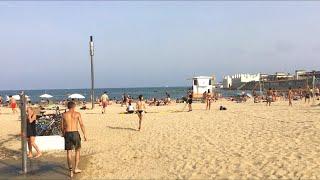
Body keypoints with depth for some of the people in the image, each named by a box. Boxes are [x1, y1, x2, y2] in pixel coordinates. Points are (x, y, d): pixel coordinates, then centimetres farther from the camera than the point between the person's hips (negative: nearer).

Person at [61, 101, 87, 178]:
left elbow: (62, 127, 9)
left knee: (69, 152, 8)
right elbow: (81, 125, -4)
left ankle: (70, 170, 3)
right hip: (75, 133, -1)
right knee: (77, 150, 17)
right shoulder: (77, 114, -1)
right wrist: (84, 134, 1)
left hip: (67, 134, 1)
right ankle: (76, 168, 17)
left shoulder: (64, 114, 5)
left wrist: (63, 134, 25)